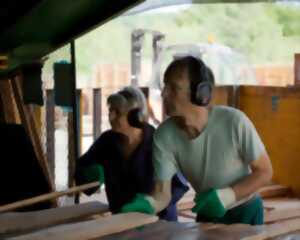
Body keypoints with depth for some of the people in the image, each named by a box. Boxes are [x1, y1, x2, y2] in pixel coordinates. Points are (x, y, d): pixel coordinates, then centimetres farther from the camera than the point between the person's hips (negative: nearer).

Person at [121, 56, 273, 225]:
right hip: (207, 215, 3)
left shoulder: (234, 121, -29)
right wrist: (146, 203, -42)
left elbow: (265, 172, -18)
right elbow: (162, 193, -20)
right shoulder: (164, 135, -20)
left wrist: (227, 195, -31)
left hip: (245, 213, -3)